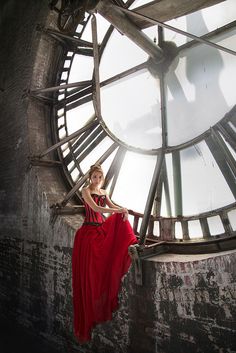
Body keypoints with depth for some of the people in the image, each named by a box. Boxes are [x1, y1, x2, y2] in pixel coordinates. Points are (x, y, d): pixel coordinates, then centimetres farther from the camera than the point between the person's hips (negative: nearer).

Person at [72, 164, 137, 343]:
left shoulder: (104, 192, 13)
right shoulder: (86, 190, -6)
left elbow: (113, 206, 3)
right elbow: (95, 208, -18)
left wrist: (123, 209, -19)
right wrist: (119, 210, -22)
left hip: (102, 229, 6)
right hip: (89, 231, -6)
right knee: (89, 269, 0)